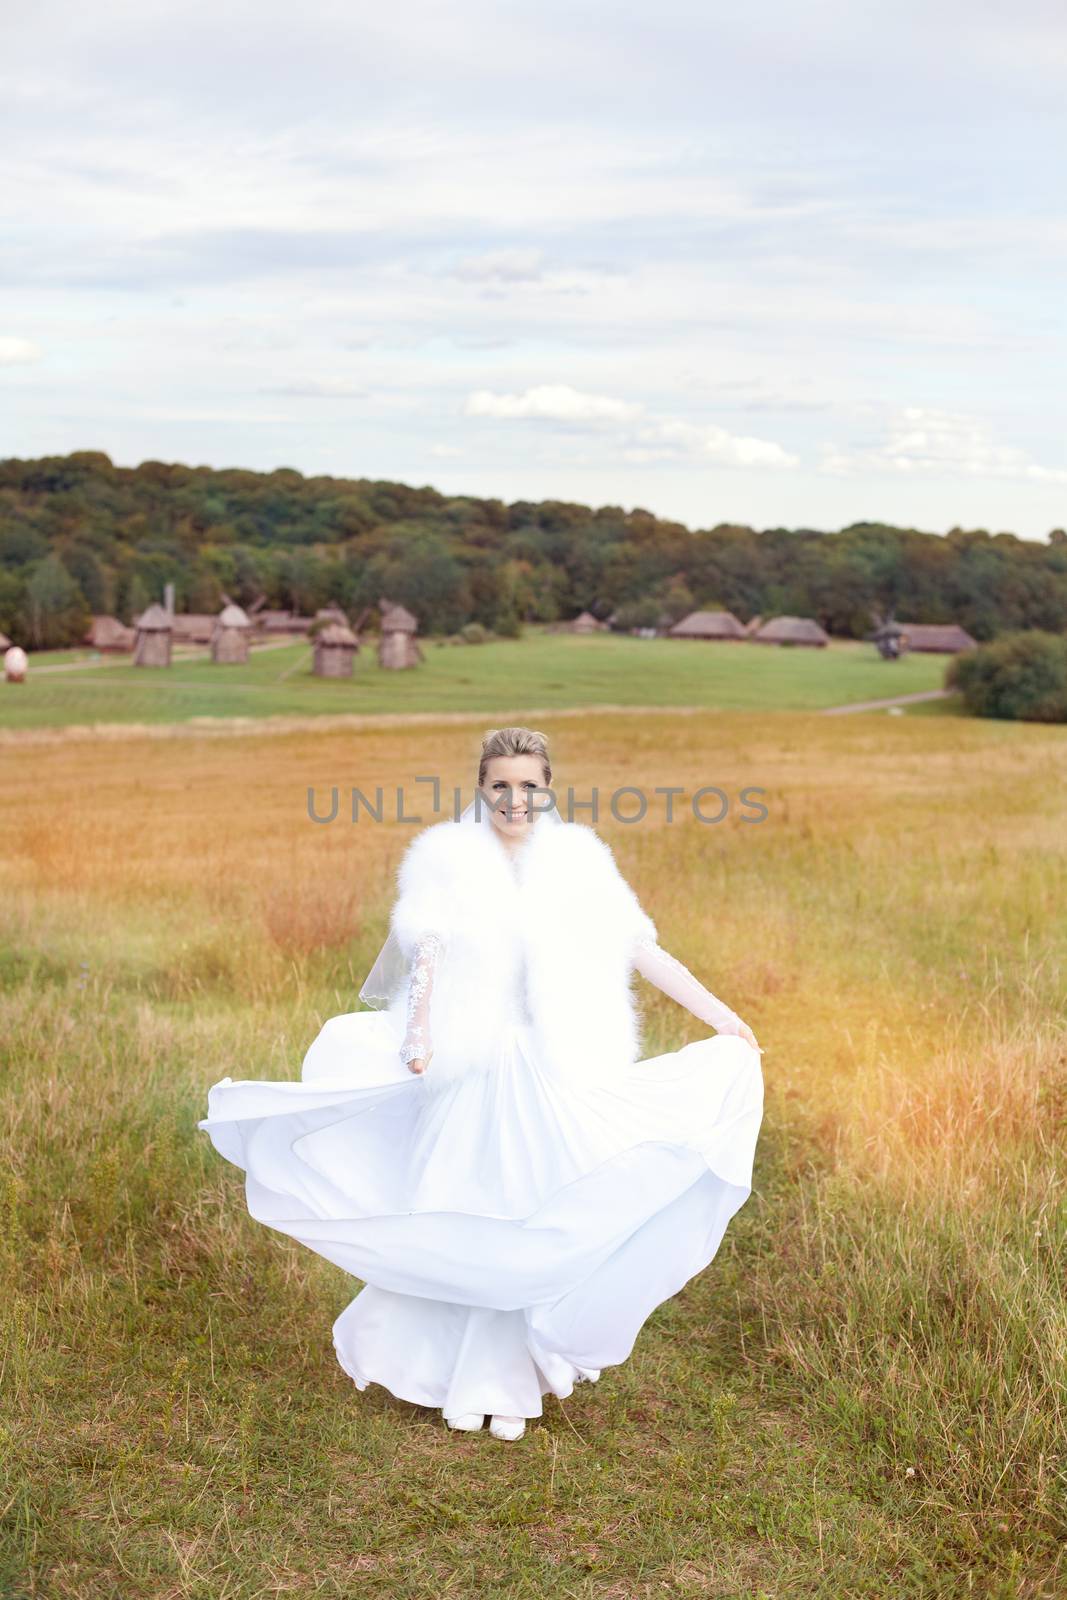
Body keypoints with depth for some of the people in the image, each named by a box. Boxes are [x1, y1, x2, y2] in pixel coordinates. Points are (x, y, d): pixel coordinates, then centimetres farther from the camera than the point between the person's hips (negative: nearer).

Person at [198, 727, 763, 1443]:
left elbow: (646, 952, 4)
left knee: (537, 1230, 7)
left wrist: (726, 1020, 2)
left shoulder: (579, 865, 3)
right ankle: (459, 1376, 24)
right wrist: (418, 1033, -32)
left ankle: (508, 1382, 24)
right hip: (469, 1076, -1)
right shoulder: (448, 862, -2)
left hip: (558, 1080, 2)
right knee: (462, 1225, 6)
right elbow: (429, 955, -15)